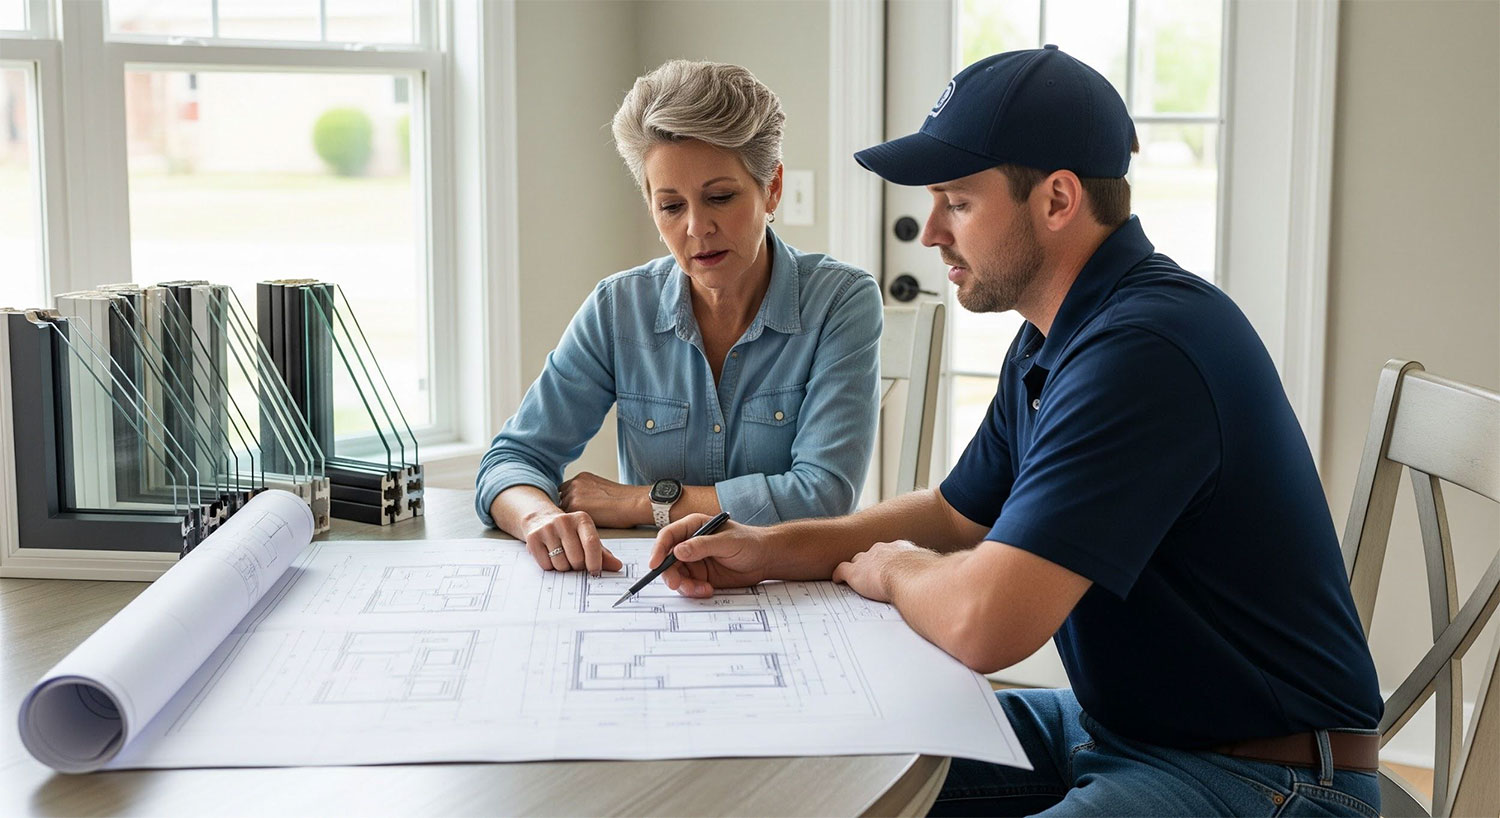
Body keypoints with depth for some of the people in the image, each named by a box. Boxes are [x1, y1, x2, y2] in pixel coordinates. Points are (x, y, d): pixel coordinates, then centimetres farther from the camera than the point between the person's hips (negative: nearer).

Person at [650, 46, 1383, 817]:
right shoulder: (1050, 340, 8)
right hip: (1113, 725, 10)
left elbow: (983, 623, -31)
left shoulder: (1143, 349, -27)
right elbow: (954, 515, 20)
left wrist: (889, 568, -8)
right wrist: (768, 549, 7)